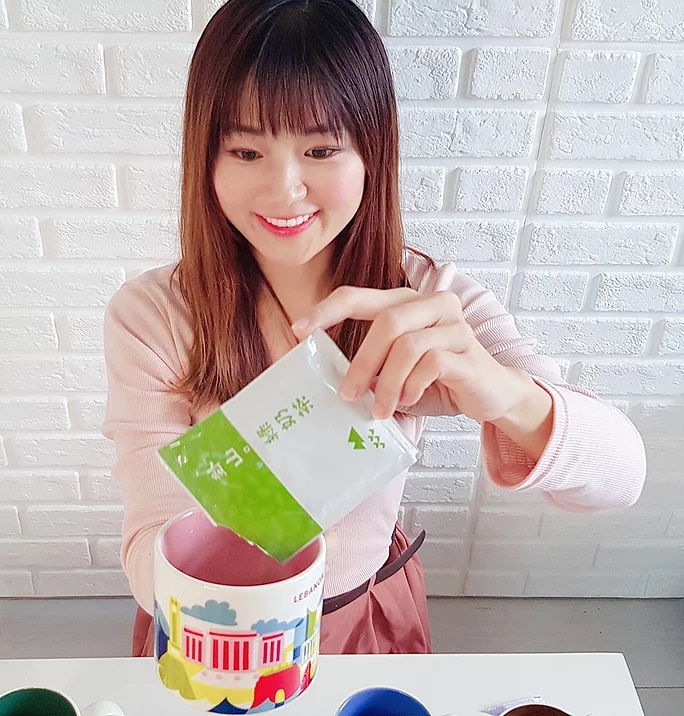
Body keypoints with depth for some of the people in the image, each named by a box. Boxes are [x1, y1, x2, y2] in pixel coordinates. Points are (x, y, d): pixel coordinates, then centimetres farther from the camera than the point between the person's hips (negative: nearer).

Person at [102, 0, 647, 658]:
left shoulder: (429, 300, -22)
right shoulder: (149, 316, -24)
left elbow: (618, 477, -30)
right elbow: (150, 550, -25)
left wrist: (505, 394, -52)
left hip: (370, 617, 1)